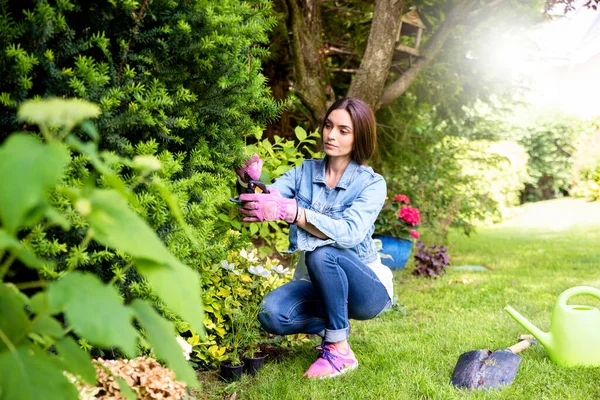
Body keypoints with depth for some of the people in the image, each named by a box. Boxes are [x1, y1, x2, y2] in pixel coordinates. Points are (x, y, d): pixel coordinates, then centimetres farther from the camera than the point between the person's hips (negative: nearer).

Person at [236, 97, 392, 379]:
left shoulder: (371, 183, -12)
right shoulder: (305, 172, 1)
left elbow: (350, 233, -31)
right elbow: (265, 197, -15)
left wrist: (290, 212, -44)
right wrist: (249, 180, -38)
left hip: (367, 289, -4)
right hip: (317, 285, 4)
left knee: (322, 253, -34)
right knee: (272, 314, -26)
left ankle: (339, 350, -18)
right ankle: (331, 327, 4)